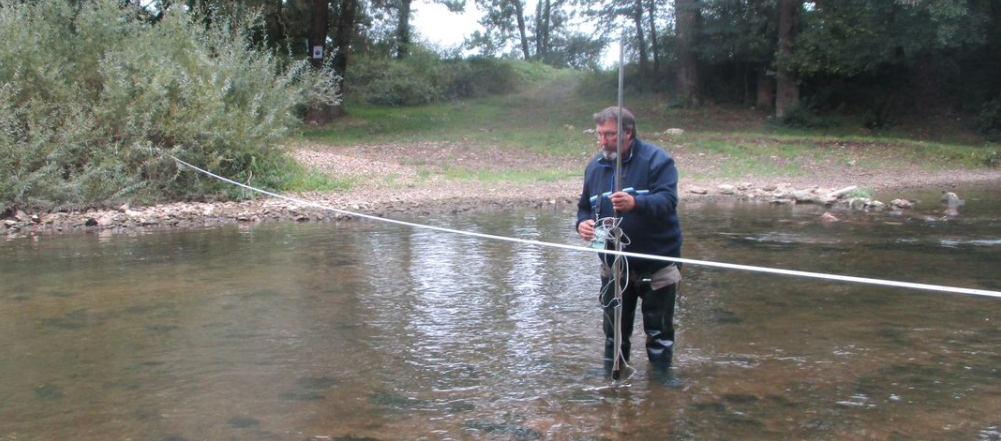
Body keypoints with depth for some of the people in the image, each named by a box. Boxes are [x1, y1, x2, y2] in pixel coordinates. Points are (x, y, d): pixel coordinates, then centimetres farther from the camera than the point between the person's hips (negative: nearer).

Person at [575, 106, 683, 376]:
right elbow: (585, 206, 13)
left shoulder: (656, 160, -13)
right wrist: (583, 223, -10)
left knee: (659, 328, 6)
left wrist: (636, 203, -45)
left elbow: (668, 200, -26)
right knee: (614, 328, 13)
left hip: (657, 262, -4)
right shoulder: (595, 166, 5)